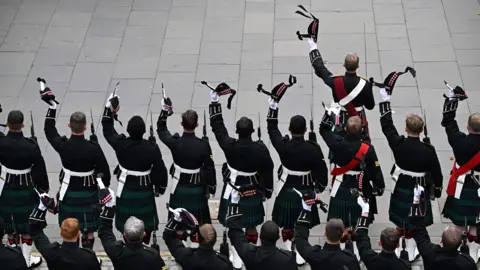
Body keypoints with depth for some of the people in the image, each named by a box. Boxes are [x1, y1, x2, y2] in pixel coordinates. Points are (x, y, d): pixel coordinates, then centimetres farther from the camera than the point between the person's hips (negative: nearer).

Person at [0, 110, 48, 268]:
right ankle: (27, 260, 25)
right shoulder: (31, 146, -24)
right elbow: (40, 170, -14)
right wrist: (44, 188, 1)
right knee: (27, 227, 14)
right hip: (26, 191, -2)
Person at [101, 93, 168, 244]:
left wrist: (109, 107, 8)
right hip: (144, 192, -2)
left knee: (126, 225, 17)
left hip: (125, 191, 2)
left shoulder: (120, 144, -18)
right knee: (145, 225, 17)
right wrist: (160, 188, 3)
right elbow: (160, 170, -15)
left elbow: (107, 129, 1)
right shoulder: (151, 148, -24)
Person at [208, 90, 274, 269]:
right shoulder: (261, 149, -20)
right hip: (252, 192, 1)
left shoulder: (229, 146, -23)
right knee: (251, 227, 17)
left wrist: (215, 103, -5)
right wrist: (267, 191, 7)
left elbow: (218, 127, -10)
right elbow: (267, 172, -9)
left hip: (233, 191, -1)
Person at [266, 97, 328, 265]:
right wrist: (320, 187, 8)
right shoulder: (313, 149, -21)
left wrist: (273, 108, 7)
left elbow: (272, 130, -2)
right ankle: (301, 253, 24)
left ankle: (289, 251, 21)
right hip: (306, 191, 0)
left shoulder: (283, 146, -20)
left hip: (287, 190, 0)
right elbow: (321, 170, -11)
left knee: (287, 224, 17)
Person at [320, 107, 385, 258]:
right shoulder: (367, 149, -22)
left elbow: (324, 129, 2)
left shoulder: (338, 143, -18)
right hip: (360, 189, -1)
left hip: (340, 188, 1)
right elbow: (375, 171, -13)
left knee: (338, 220, 16)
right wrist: (379, 187, 4)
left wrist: (329, 112, 6)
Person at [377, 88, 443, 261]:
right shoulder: (428, 151, -24)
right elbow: (436, 172, -12)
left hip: (401, 189, 2)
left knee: (401, 223, 20)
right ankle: (411, 252, 28)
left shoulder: (398, 144, -20)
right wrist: (437, 190, 6)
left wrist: (385, 101, 1)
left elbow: (387, 125, -7)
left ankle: (399, 250, 33)